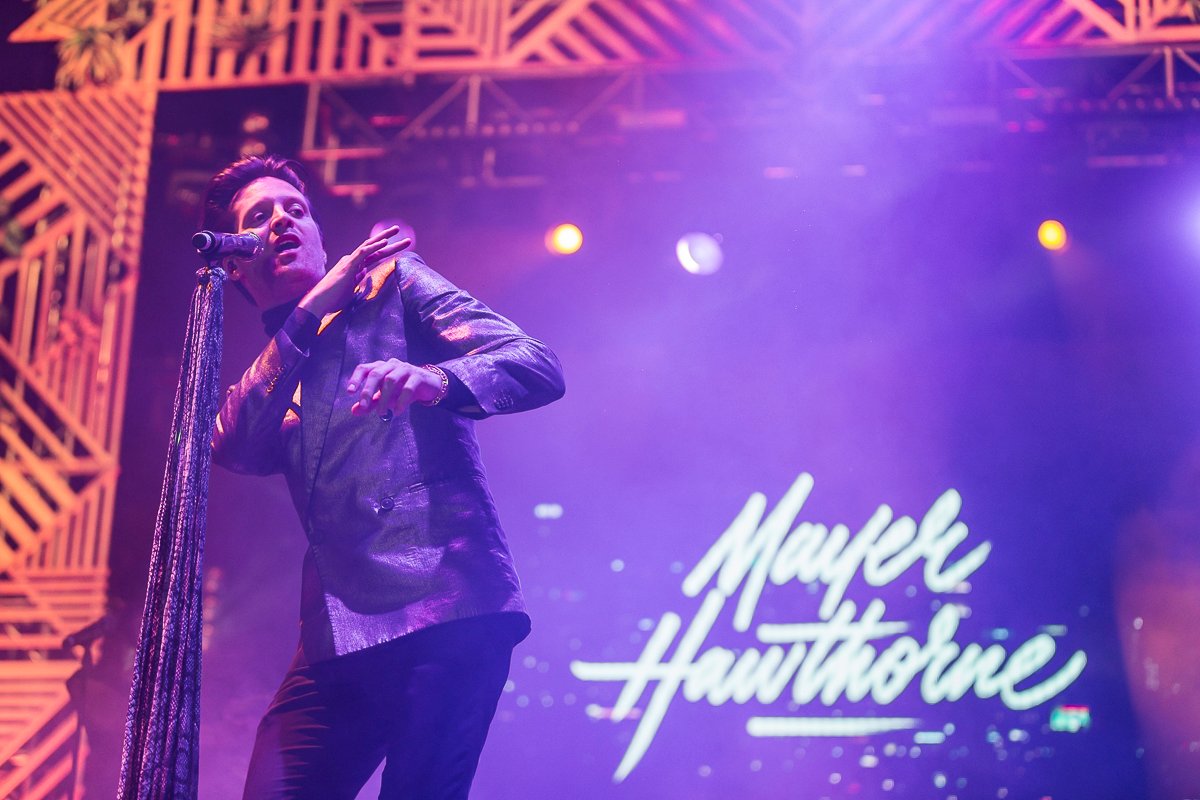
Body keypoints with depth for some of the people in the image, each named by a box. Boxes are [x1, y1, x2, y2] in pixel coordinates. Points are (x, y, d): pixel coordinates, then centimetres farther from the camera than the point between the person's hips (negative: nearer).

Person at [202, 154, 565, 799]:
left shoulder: (393, 284, 12)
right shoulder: (268, 377, 24)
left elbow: (539, 367, -1)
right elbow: (235, 448, 0)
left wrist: (435, 379, -22)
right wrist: (309, 312, -2)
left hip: (448, 602, -5)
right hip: (337, 635, 5)